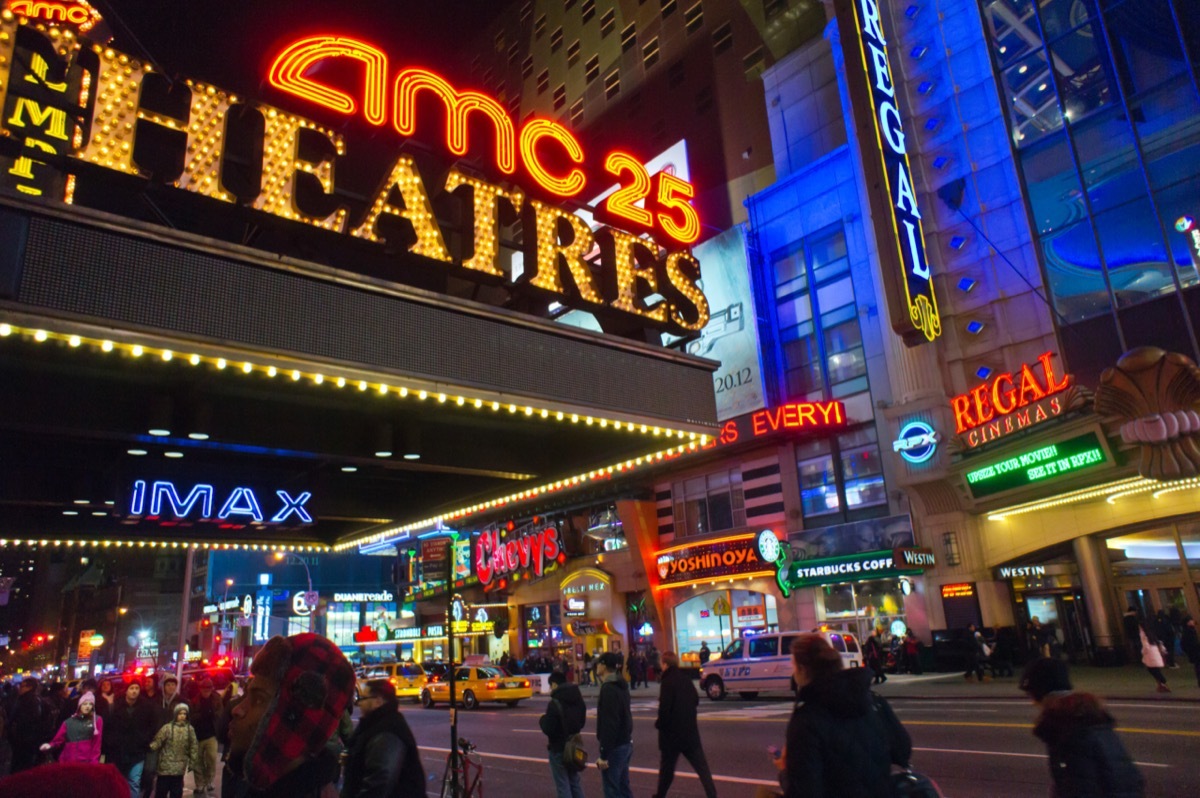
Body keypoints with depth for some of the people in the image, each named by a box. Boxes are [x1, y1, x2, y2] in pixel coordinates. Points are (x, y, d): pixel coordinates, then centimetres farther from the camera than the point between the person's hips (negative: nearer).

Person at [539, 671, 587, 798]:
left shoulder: (555, 703, -21)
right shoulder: (578, 700, 3)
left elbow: (548, 729, -21)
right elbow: (582, 722, 14)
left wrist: (542, 720, -4)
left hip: (558, 748, -7)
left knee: (563, 785, 2)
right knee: (575, 782, 18)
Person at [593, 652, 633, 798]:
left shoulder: (608, 689, -20)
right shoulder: (621, 686, 10)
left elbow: (608, 724, -23)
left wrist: (604, 754, -20)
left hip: (614, 747, -9)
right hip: (625, 743, 9)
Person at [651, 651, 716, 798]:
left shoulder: (667, 682, -17)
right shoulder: (686, 678, 4)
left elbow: (664, 709, -22)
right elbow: (695, 699, 15)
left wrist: (658, 723, -6)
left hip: (672, 732, -5)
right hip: (690, 730, 5)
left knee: (666, 767, 12)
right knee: (701, 766, 6)